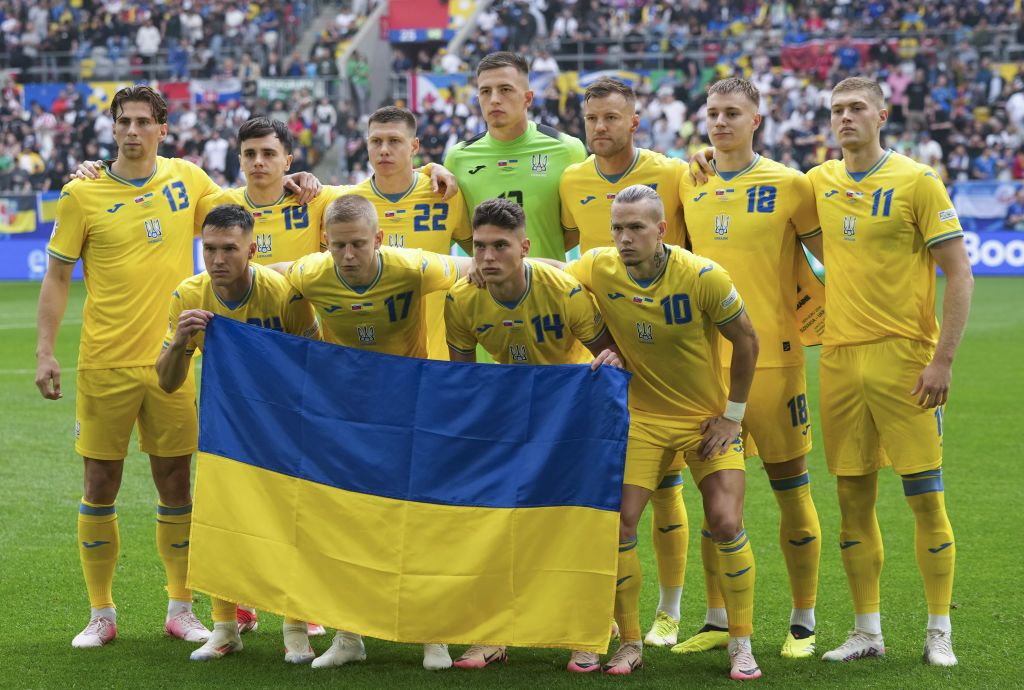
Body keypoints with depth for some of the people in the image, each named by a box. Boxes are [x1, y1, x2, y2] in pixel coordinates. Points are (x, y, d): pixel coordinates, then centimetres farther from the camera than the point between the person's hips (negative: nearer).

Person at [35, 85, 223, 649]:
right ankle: (100, 613, 13)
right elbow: (57, 276, 1)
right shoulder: (82, 194, -3)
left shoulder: (186, 179, 4)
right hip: (104, 363, -2)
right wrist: (44, 350, -5)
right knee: (100, 486, 3)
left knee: (175, 484, 6)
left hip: (170, 359, 2)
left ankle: (180, 607, 17)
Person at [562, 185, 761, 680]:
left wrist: (732, 415, -5)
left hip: (708, 417, -2)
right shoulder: (599, 269, -12)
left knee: (726, 524, -11)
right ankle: (630, 643, 8)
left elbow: (746, 340, -8)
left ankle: (741, 645, 4)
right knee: (617, 523, -8)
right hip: (642, 417, 2)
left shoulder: (703, 276, -20)